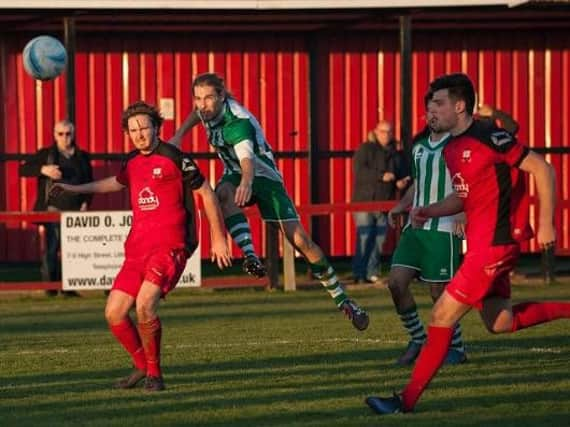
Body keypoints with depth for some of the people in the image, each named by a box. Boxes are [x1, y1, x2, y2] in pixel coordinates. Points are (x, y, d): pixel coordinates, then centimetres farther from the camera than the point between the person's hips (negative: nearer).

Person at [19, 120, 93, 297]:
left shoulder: (82, 157, 12)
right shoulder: (46, 154, 5)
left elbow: (89, 183, 17)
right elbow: (23, 169, 0)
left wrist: (85, 203, 3)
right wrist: (43, 169, -16)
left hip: (75, 210, 2)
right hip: (53, 209, -2)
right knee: (51, 247, -8)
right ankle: (50, 284, -2)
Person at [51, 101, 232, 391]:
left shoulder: (174, 158, -6)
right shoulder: (132, 162, 14)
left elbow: (206, 193, 0)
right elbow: (117, 182, 37)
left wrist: (218, 237, 0)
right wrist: (76, 188, 44)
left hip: (169, 246, -7)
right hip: (137, 248, 7)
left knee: (145, 305, -26)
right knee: (114, 313, 1)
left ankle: (154, 372, -9)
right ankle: (142, 366, 22)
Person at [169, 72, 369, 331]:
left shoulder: (237, 123, -32)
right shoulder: (207, 109, -10)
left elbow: (247, 159, -52)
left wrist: (247, 182, -72)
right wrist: (178, 136, 8)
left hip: (263, 176, -6)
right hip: (235, 175, 6)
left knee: (300, 239, -12)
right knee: (224, 193, -35)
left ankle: (342, 300, 0)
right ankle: (249, 254, -44)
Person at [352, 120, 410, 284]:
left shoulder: (394, 154, 15)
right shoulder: (365, 149, -2)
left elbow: (400, 175, 22)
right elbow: (359, 171, -15)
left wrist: (400, 183, -2)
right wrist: (381, 176, -23)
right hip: (364, 201, -5)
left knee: (379, 240, 4)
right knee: (364, 238, -11)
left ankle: (372, 274, 10)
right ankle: (359, 275, -8)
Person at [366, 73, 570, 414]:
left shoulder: (489, 139, -17)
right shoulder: (452, 149, 11)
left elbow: (543, 169, -14)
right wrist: (430, 211, 6)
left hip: (494, 245, -10)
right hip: (482, 244, 10)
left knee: (443, 316, -9)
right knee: (501, 322, 18)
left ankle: (408, 400, -5)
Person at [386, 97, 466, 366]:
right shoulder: (419, 146, 16)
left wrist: (463, 215, -26)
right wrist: (400, 207, 12)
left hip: (444, 229, -6)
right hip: (416, 226, 7)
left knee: (439, 291, -3)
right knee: (396, 282, -5)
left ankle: (456, 348, 15)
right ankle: (417, 340, 11)